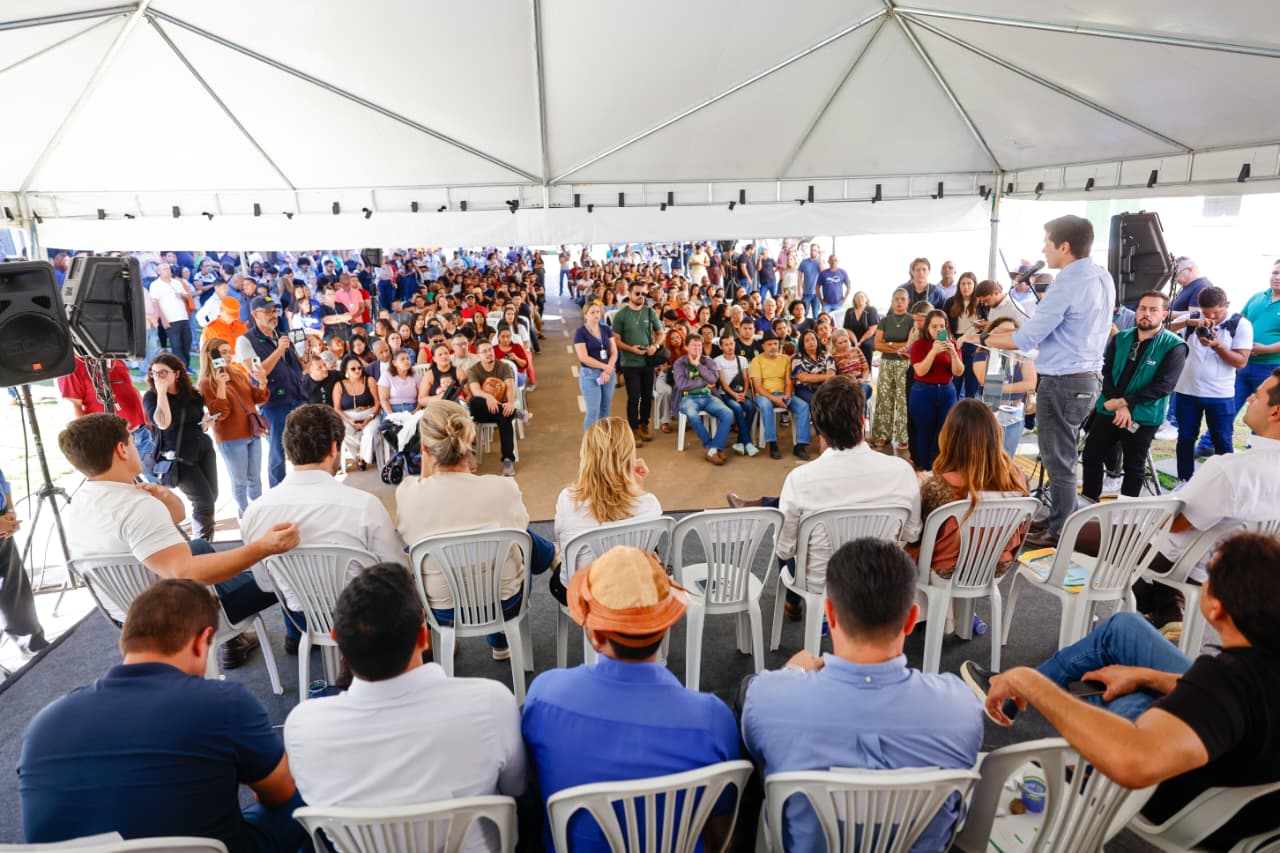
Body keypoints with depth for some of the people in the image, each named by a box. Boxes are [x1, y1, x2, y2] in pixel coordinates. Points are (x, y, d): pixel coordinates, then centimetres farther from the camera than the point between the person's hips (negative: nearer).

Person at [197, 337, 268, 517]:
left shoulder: (238, 374, 10)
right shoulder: (206, 383, -8)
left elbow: (258, 398, 12)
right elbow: (219, 414, -17)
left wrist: (262, 382, -6)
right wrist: (221, 385, -24)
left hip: (253, 433, 6)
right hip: (230, 438, -6)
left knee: (255, 479, 13)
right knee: (240, 481, 2)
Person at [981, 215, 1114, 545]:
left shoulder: (1066, 285, -20)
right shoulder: (1103, 278, 9)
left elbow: (1026, 339, -18)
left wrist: (984, 339, -6)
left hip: (1062, 383, -10)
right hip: (1087, 378, 10)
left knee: (1059, 462, 1)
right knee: (1063, 457, 21)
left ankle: (1061, 534, 11)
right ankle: (1063, 519, 33)